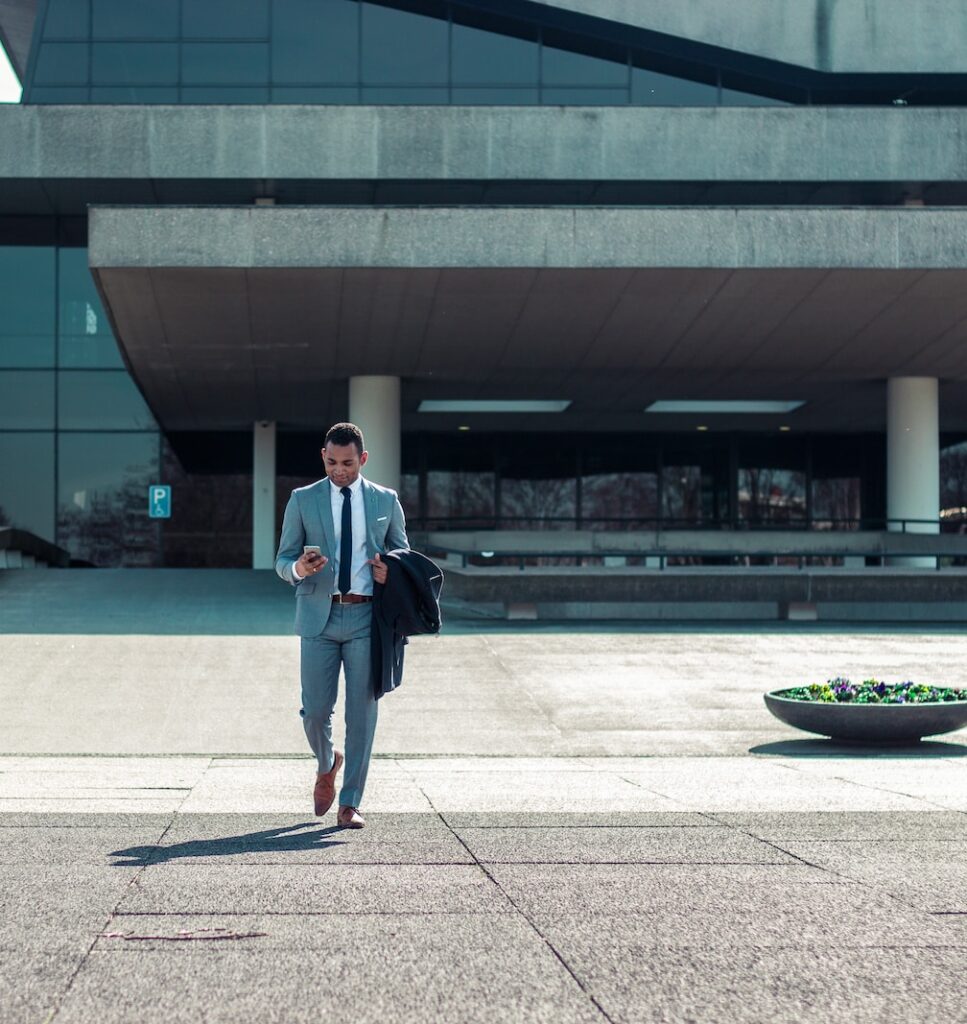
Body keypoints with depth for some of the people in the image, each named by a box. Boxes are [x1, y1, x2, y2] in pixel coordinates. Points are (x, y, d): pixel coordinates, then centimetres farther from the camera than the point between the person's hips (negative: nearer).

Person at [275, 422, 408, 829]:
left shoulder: (385, 501, 9)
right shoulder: (303, 500, 7)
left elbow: (403, 554, 17)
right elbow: (282, 559, 7)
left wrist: (391, 572, -6)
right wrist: (298, 568, -17)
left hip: (367, 617, 0)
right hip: (319, 615, 0)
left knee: (362, 711, -2)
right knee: (315, 710, -1)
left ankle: (350, 803, 6)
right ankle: (326, 764, 33)